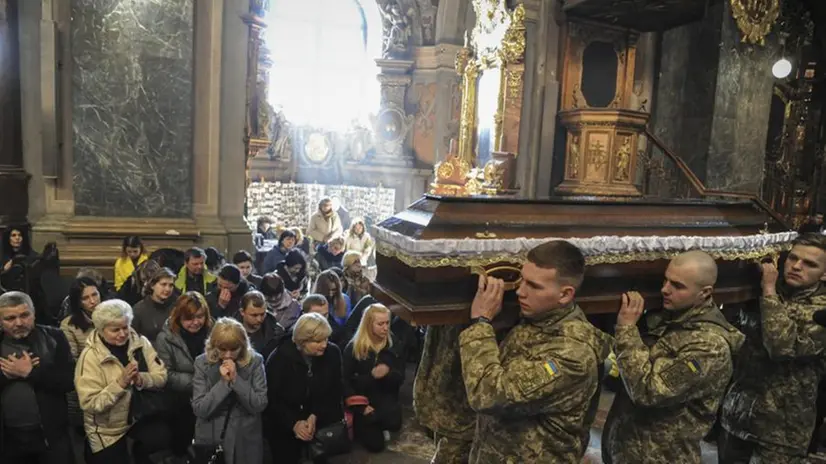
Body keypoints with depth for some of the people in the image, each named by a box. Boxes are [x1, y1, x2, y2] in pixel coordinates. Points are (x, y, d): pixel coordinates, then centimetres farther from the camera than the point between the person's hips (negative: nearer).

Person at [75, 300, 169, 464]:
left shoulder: (140, 342, -7)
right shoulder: (90, 356, -18)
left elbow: (161, 376, -8)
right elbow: (90, 404, -21)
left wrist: (141, 379, -27)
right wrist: (120, 383, -32)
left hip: (139, 414, 2)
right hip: (107, 428, -2)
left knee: (162, 437, -20)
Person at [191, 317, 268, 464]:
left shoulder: (255, 361, -10)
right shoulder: (202, 362, -7)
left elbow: (260, 405, -14)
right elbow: (199, 409, -11)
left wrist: (236, 379, -22)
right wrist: (223, 382, -21)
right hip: (210, 440, 1)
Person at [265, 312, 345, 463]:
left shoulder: (333, 353, -10)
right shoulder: (280, 358, -16)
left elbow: (334, 393, -4)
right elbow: (271, 399, -12)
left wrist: (315, 416, -18)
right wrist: (294, 423, -24)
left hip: (320, 419, 2)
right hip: (283, 425, -1)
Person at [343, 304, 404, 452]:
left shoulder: (393, 344, -1)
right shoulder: (353, 347, -8)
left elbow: (400, 378, 0)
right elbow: (346, 381, -9)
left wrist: (389, 372, -23)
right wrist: (360, 406, -16)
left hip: (386, 398, 2)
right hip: (363, 399, -2)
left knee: (394, 423, -28)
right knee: (375, 444, -12)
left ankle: (379, 425, 7)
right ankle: (360, 425, 20)